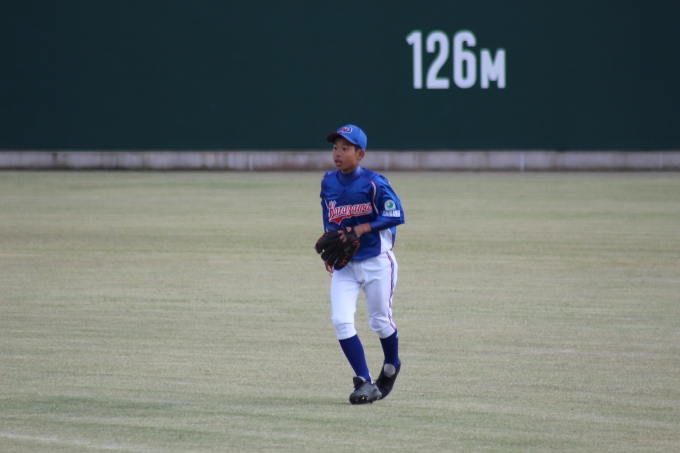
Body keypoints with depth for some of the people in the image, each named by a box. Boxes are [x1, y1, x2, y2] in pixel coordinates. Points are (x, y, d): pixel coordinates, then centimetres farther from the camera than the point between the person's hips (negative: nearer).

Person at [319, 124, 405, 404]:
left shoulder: (374, 183, -16)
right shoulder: (328, 183, 2)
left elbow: (396, 215, -16)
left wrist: (362, 229, -22)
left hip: (376, 261, -4)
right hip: (344, 264, 4)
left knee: (380, 321, 9)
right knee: (341, 321, -12)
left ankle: (391, 366, 39)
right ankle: (365, 383, -8)